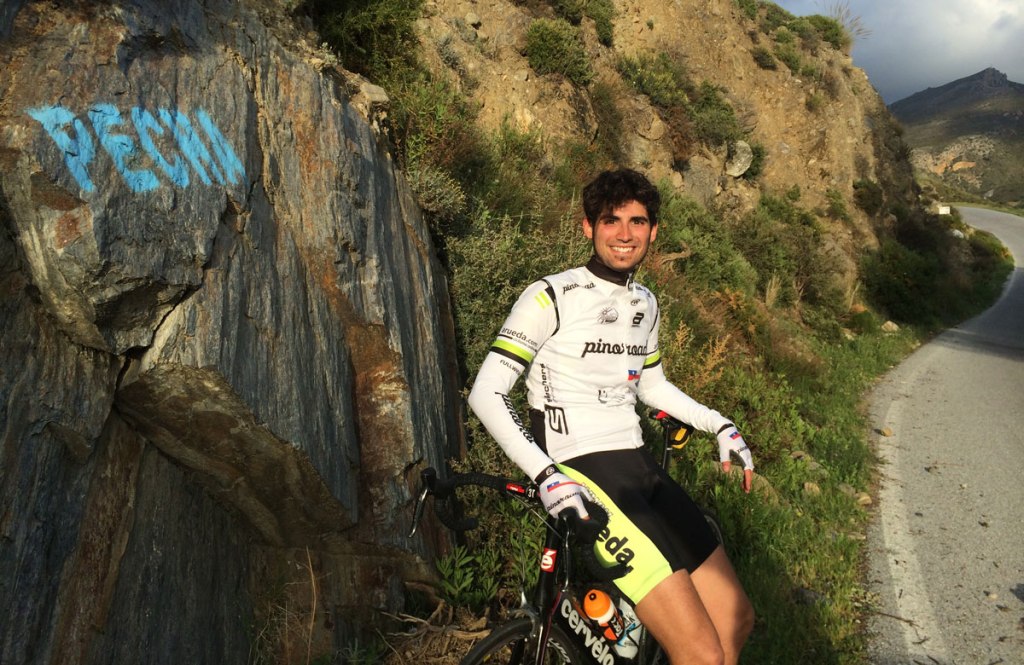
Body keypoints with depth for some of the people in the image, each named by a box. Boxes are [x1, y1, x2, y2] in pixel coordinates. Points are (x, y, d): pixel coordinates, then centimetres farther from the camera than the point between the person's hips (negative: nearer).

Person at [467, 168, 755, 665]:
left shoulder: (645, 304, 13)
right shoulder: (552, 297, -10)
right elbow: (486, 394, -15)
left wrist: (720, 425, 17)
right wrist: (546, 475, -25)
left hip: (640, 467, 8)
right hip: (582, 475, -8)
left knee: (736, 620, 12)